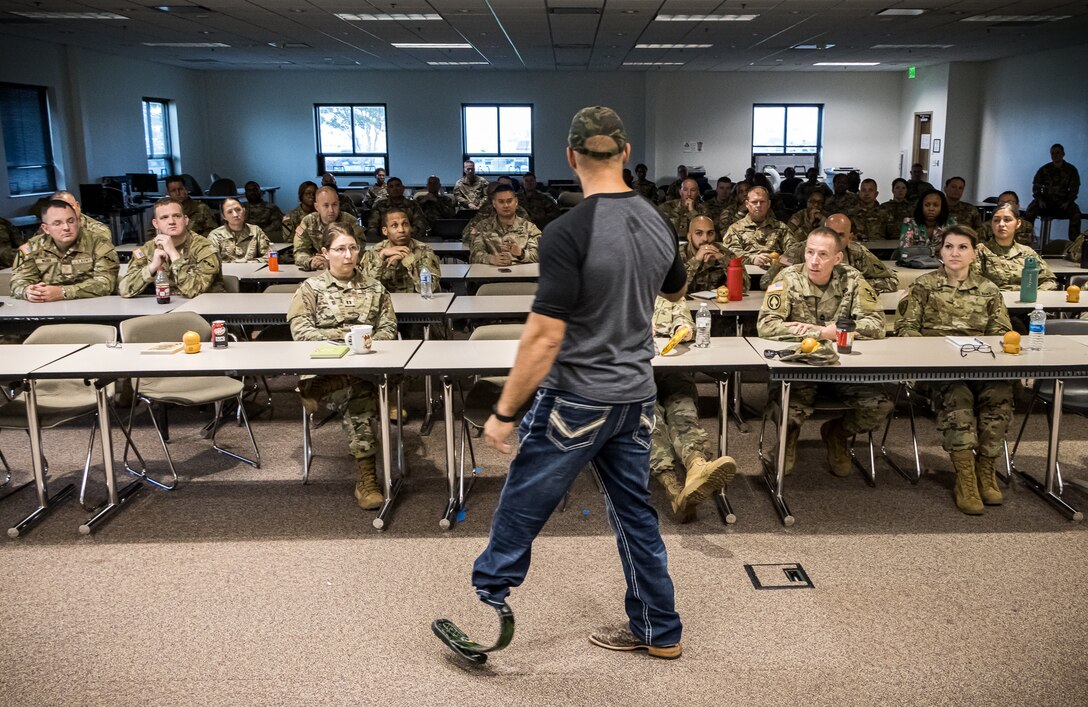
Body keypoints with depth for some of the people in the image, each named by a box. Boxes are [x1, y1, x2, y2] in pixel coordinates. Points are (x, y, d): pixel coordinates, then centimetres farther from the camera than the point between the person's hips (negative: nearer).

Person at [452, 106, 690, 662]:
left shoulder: (569, 232, -20)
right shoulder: (658, 225, 2)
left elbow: (546, 335, -22)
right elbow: (676, 292, 22)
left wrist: (504, 412, -14)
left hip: (576, 400, -7)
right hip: (636, 396, 7)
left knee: (521, 509, 9)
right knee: (634, 511, 17)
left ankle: (486, 604, 25)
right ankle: (658, 631, 28)